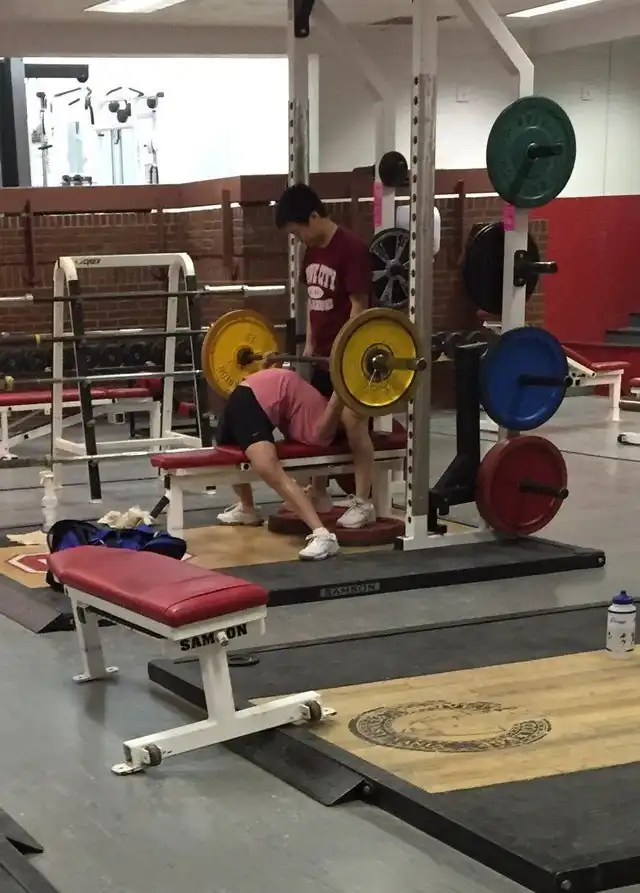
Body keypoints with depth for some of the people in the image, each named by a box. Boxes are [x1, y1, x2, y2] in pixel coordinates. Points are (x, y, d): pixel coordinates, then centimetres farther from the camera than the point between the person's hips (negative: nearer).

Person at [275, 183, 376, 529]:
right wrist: (309, 342, 14)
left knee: (354, 424, -9)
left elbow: (359, 304, -17)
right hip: (322, 354, 9)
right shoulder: (312, 252, 9)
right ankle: (318, 494, 25)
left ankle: (363, 503, -3)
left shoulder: (352, 248, -16)